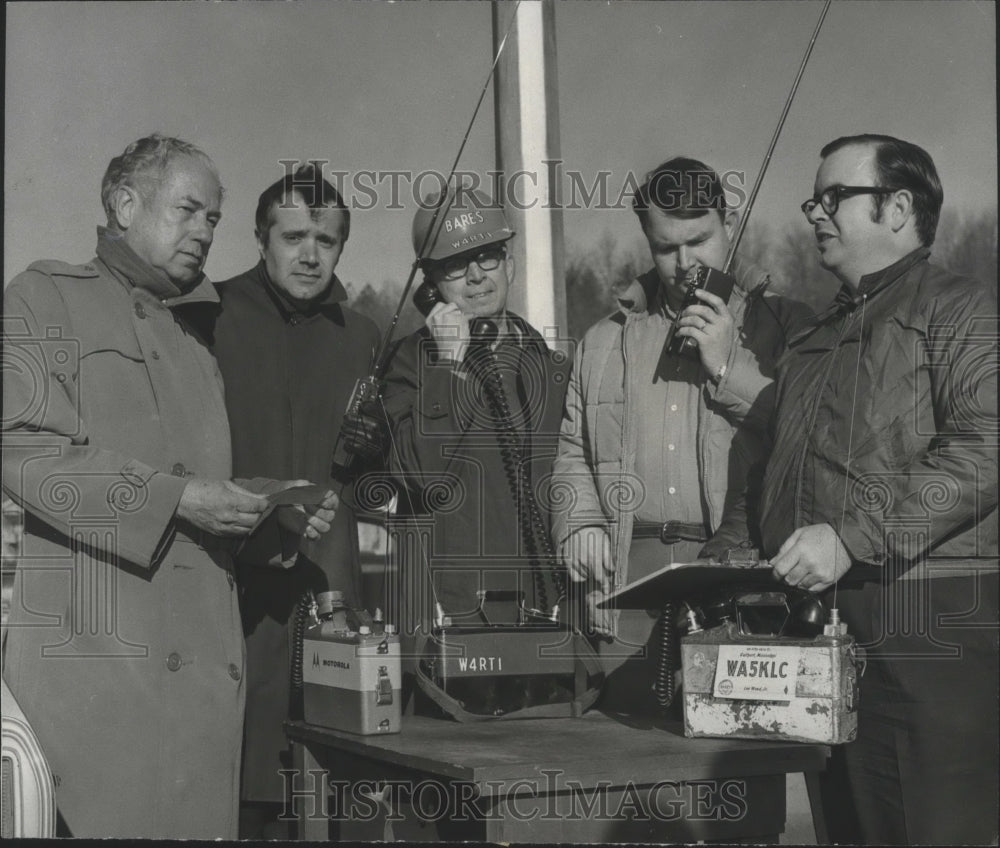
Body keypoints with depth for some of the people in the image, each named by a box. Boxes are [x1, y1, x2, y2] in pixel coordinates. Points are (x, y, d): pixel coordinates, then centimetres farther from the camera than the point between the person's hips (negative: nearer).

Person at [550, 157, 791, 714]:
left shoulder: (774, 325, 7)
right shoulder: (607, 341, 19)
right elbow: (571, 447, 23)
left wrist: (730, 368, -8)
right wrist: (580, 521, 6)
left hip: (738, 571, -3)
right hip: (629, 575, 3)